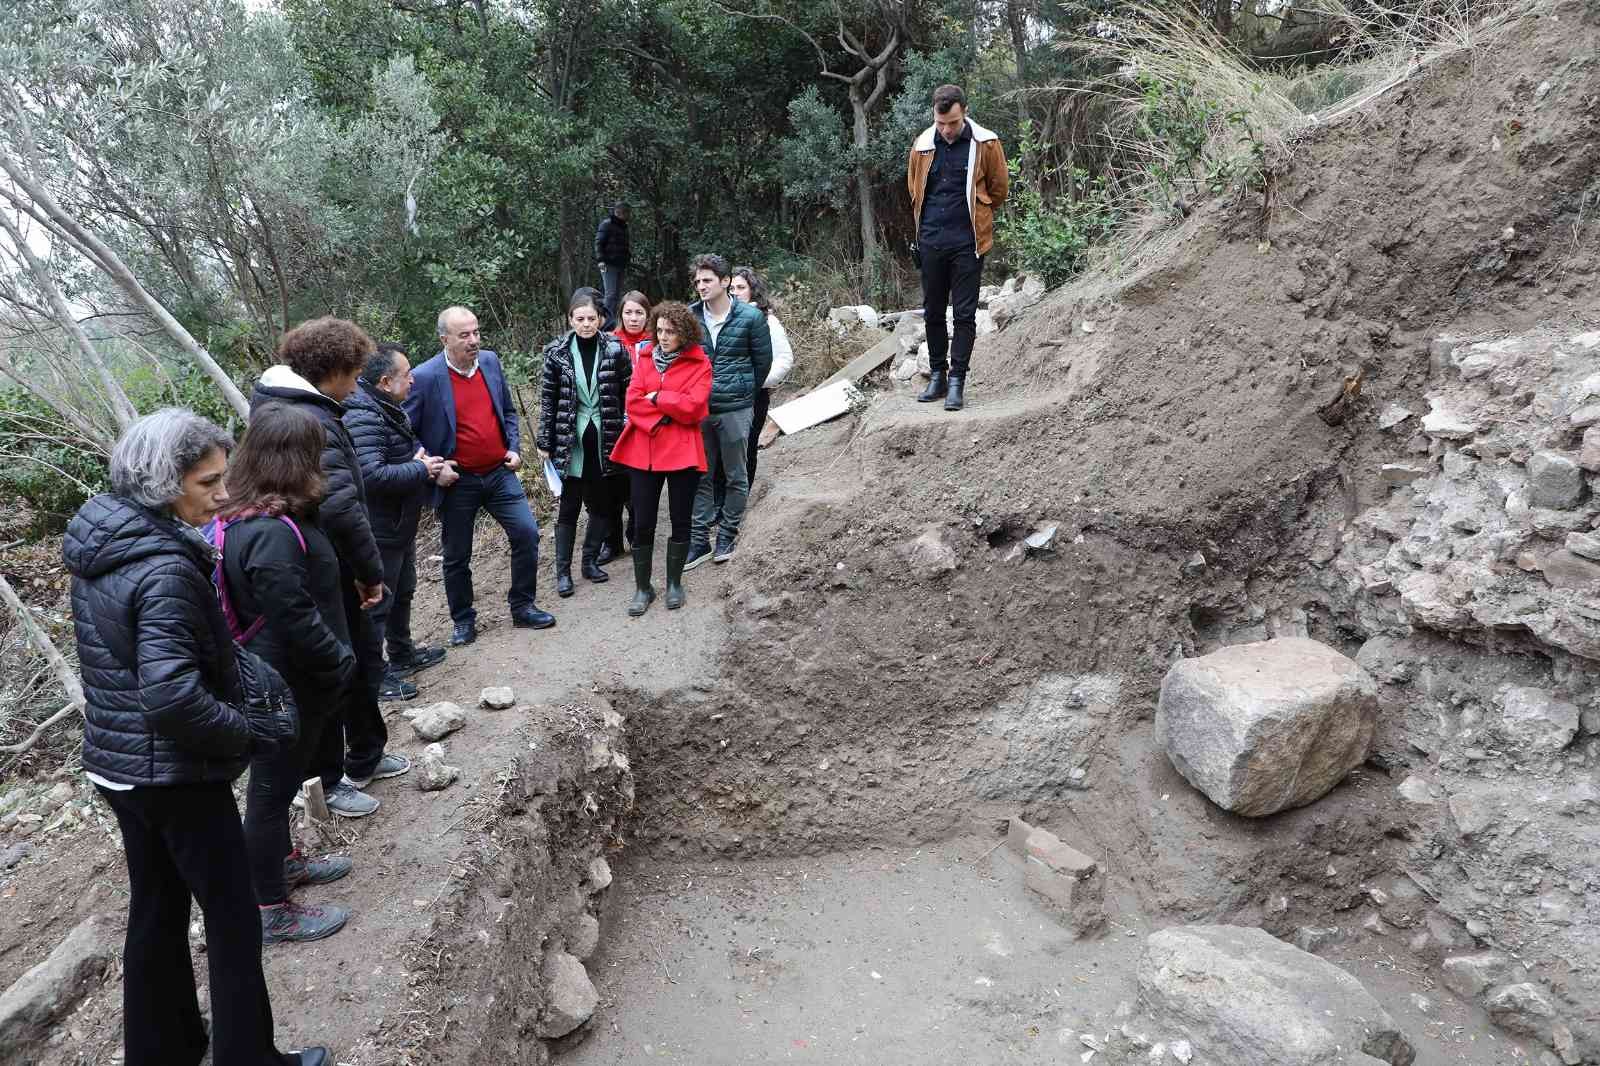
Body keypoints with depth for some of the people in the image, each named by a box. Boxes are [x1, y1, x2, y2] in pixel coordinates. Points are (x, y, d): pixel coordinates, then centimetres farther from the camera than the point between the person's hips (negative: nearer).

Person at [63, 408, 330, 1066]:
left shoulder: (98, 546, 2)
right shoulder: (167, 570, -26)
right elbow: (172, 695, -33)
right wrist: (242, 734, -18)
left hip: (114, 763, 9)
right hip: (176, 775, -9)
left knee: (156, 908, 22)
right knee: (233, 921, 7)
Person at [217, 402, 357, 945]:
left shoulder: (248, 516, 2)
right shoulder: (273, 534, -31)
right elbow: (296, 622, -30)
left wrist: (336, 660, 14)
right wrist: (343, 664, -15)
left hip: (276, 676, 10)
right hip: (288, 687, -10)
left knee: (278, 779, 25)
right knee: (273, 785, 5)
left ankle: (283, 860, 46)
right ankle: (271, 911, 22)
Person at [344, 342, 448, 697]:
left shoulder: (388, 407, 8)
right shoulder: (363, 417, -25)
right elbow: (372, 475, -34)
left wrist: (426, 462, 7)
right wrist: (420, 470, -22)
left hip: (400, 524, 11)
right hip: (380, 530, -11)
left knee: (403, 592, 24)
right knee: (377, 602, 1)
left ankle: (403, 654, 42)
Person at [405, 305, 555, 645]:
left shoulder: (490, 361, 1)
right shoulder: (424, 378, -15)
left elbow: (508, 411, 13)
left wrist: (514, 447, 1)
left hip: (499, 473, 4)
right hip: (456, 482, -4)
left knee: (527, 533, -2)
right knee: (457, 556, 9)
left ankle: (522, 607, 16)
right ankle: (463, 620, 26)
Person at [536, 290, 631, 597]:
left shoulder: (615, 349, -2)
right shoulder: (557, 352, -2)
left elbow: (628, 393, 1)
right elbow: (548, 400, 1)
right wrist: (545, 443, 0)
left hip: (606, 439, 1)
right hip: (571, 440, -1)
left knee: (604, 503, 10)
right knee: (570, 505, 2)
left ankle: (590, 560, 27)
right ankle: (563, 570, 12)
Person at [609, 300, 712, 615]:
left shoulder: (699, 364, -2)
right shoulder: (646, 356, 7)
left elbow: (693, 407, -15)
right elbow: (633, 402, -3)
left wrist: (657, 397, -10)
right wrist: (666, 415, -15)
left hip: (682, 452, -2)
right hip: (643, 451, 2)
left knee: (680, 520, 9)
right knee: (642, 524, 5)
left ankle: (674, 583, 26)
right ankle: (642, 588, 19)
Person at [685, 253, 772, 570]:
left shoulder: (750, 317, -8)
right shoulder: (690, 316, 0)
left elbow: (763, 361, 3)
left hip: (735, 410, -2)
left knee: (736, 476, 8)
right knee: (700, 476, 7)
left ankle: (727, 536, 22)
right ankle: (699, 540, 15)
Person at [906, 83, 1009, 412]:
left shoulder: (985, 144, -5)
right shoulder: (923, 144, 3)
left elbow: (998, 190, 6)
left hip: (967, 242, -3)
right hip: (931, 242, 4)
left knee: (964, 313, -2)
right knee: (933, 312, 10)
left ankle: (957, 381, 3)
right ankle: (938, 375, 21)